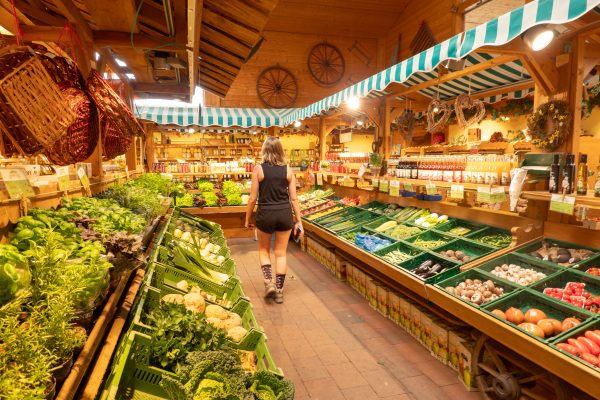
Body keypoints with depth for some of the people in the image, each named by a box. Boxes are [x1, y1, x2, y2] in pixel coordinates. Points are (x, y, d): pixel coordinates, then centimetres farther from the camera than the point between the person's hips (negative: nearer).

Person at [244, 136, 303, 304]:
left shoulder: (259, 169, -7)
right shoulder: (288, 170, -1)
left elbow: (253, 198, -5)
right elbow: (294, 198, 0)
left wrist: (247, 218, 7)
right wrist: (299, 221, 7)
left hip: (265, 214, -2)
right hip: (285, 214, 2)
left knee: (264, 250, 20)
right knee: (281, 253, 12)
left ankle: (268, 283, 5)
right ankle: (279, 291, 18)